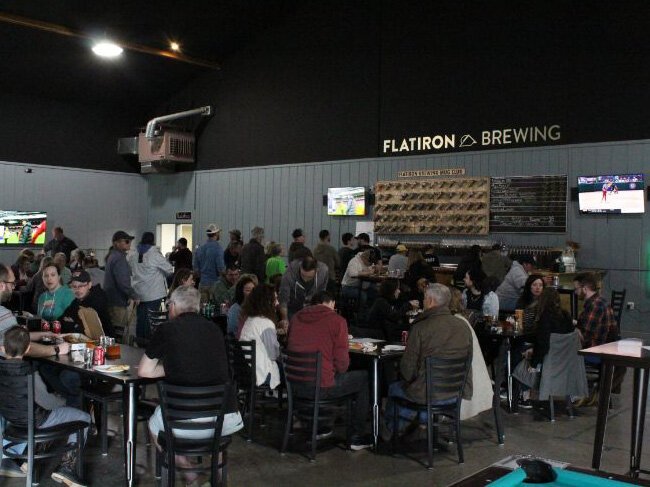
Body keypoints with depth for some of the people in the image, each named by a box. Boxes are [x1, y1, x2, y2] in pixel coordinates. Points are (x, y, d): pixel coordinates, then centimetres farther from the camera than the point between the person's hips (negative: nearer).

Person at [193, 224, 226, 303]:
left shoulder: (199, 249, 7)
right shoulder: (218, 248, -13)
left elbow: (196, 269, 10)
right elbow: (221, 269, -17)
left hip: (202, 284, 6)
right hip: (215, 283, -6)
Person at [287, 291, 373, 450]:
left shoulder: (296, 317, 7)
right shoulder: (337, 320, -8)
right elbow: (342, 361, -11)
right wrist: (339, 371, 13)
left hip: (295, 386, 6)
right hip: (321, 387, -6)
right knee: (365, 378, 16)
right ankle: (357, 437, 20)